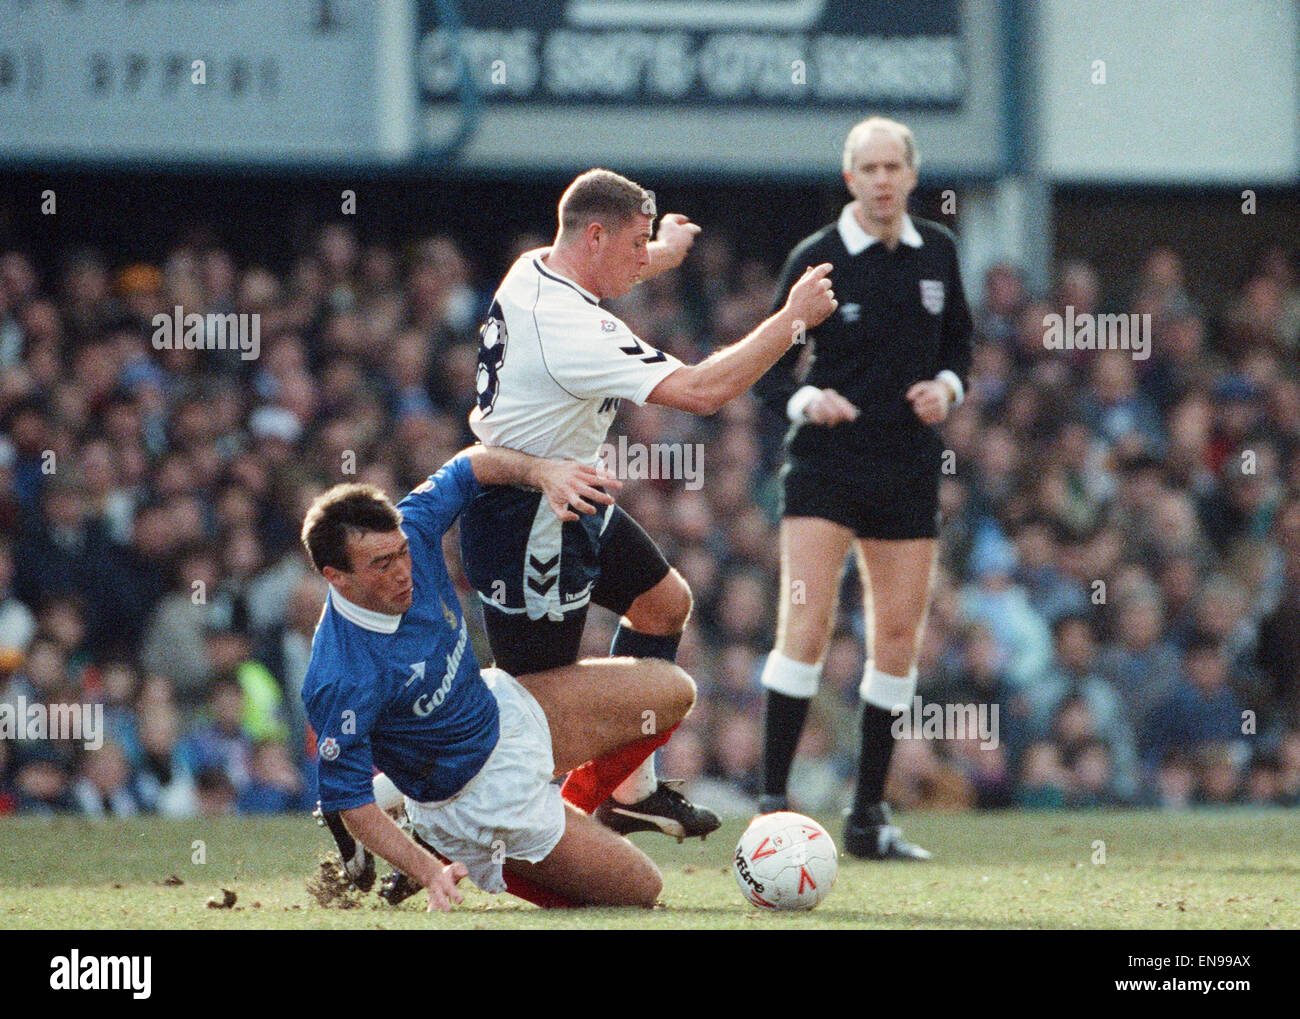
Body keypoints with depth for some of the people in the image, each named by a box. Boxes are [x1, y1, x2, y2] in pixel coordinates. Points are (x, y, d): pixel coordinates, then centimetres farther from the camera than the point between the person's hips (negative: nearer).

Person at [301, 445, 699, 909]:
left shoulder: (409, 533, -20)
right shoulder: (341, 683, -38)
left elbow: (468, 468, -2)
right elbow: (349, 800, -30)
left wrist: (543, 471, -20)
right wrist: (430, 872, -39)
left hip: (502, 708, 8)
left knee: (672, 692, 15)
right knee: (637, 889, -1)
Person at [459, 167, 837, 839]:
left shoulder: (533, 269, -1)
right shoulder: (572, 331, -31)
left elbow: (614, 271, 27)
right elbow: (700, 391, -33)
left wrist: (668, 248, 46)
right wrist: (792, 319, -24)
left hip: (567, 499, 11)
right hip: (530, 524, -11)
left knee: (665, 601, 20)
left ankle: (628, 789, 26)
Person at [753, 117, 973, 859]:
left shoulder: (937, 252, 5)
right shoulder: (816, 260, -7)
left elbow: (959, 341, 19)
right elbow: (769, 367, -3)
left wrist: (948, 387, -2)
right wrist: (804, 401, -23)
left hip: (909, 470, 4)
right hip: (826, 465, -4)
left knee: (900, 636, 3)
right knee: (807, 624, -15)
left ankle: (869, 817, 12)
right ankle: (774, 804, -12)